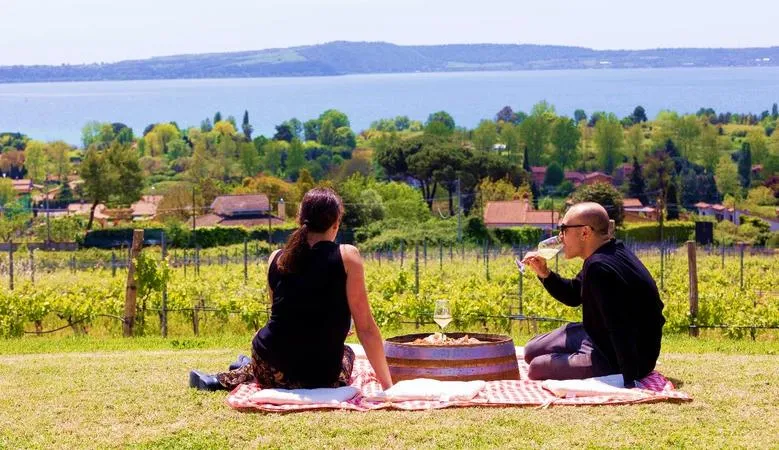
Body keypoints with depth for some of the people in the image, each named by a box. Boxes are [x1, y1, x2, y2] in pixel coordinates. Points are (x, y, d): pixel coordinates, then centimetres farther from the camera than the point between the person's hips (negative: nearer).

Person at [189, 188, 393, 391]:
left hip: (272, 373, 4)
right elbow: (366, 328, -10)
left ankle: (226, 380, 40)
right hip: (322, 378, -3)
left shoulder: (277, 258, 3)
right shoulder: (346, 256, -10)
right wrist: (387, 384, -4)